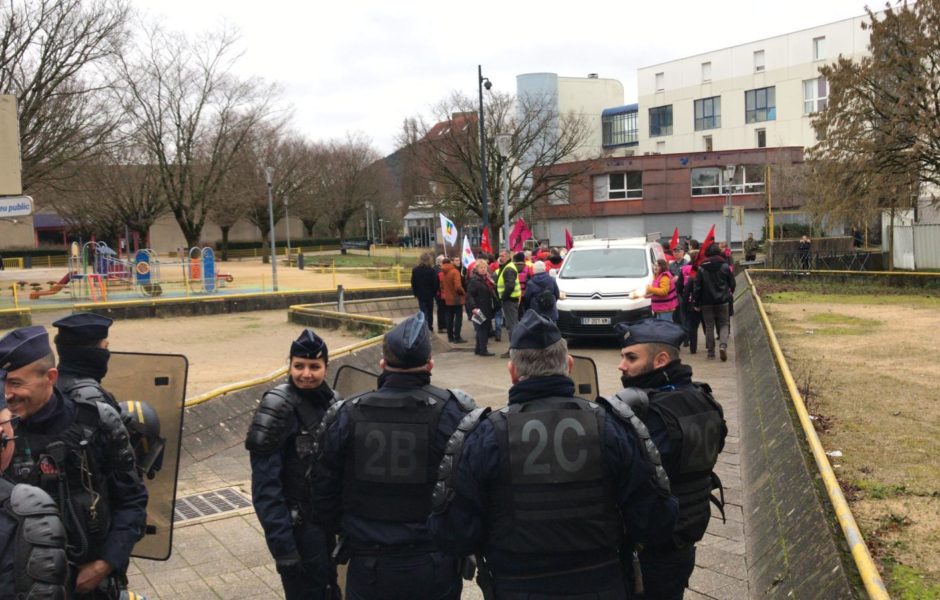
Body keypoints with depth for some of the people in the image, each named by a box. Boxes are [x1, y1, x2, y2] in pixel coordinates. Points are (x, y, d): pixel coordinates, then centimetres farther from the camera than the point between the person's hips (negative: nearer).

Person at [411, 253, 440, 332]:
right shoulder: (431, 270, -14)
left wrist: (415, 292, 11)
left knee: (423, 311, 5)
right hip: (430, 294, -1)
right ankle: (430, 327, 20)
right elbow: (435, 283, -11)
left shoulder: (415, 270, -4)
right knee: (430, 311, 14)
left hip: (420, 294, 1)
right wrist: (434, 292, 4)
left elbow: (413, 283, 1)